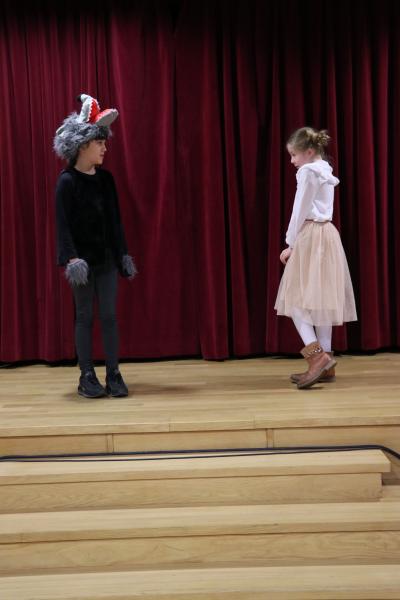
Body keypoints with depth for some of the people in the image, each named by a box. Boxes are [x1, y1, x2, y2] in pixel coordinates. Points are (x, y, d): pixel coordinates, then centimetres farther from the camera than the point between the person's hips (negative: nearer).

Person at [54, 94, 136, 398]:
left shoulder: (106, 178, 7)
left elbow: (115, 220, 11)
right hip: (82, 259, -4)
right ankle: (87, 376, 12)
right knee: (85, 316, 4)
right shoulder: (67, 181, -9)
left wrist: (124, 254, 10)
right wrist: (71, 259, -21)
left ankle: (113, 374, 11)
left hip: (107, 257, 5)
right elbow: (63, 224, -12)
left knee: (109, 315, 4)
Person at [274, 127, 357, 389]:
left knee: (297, 297, -7)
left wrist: (290, 244, -5)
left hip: (311, 237, -9)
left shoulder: (308, 171, -9)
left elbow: (300, 211, -11)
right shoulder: (326, 172, 18)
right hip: (327, 235, 9)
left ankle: (317, 354, -19)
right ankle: (326, 365, 7)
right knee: (320, 300, 7)